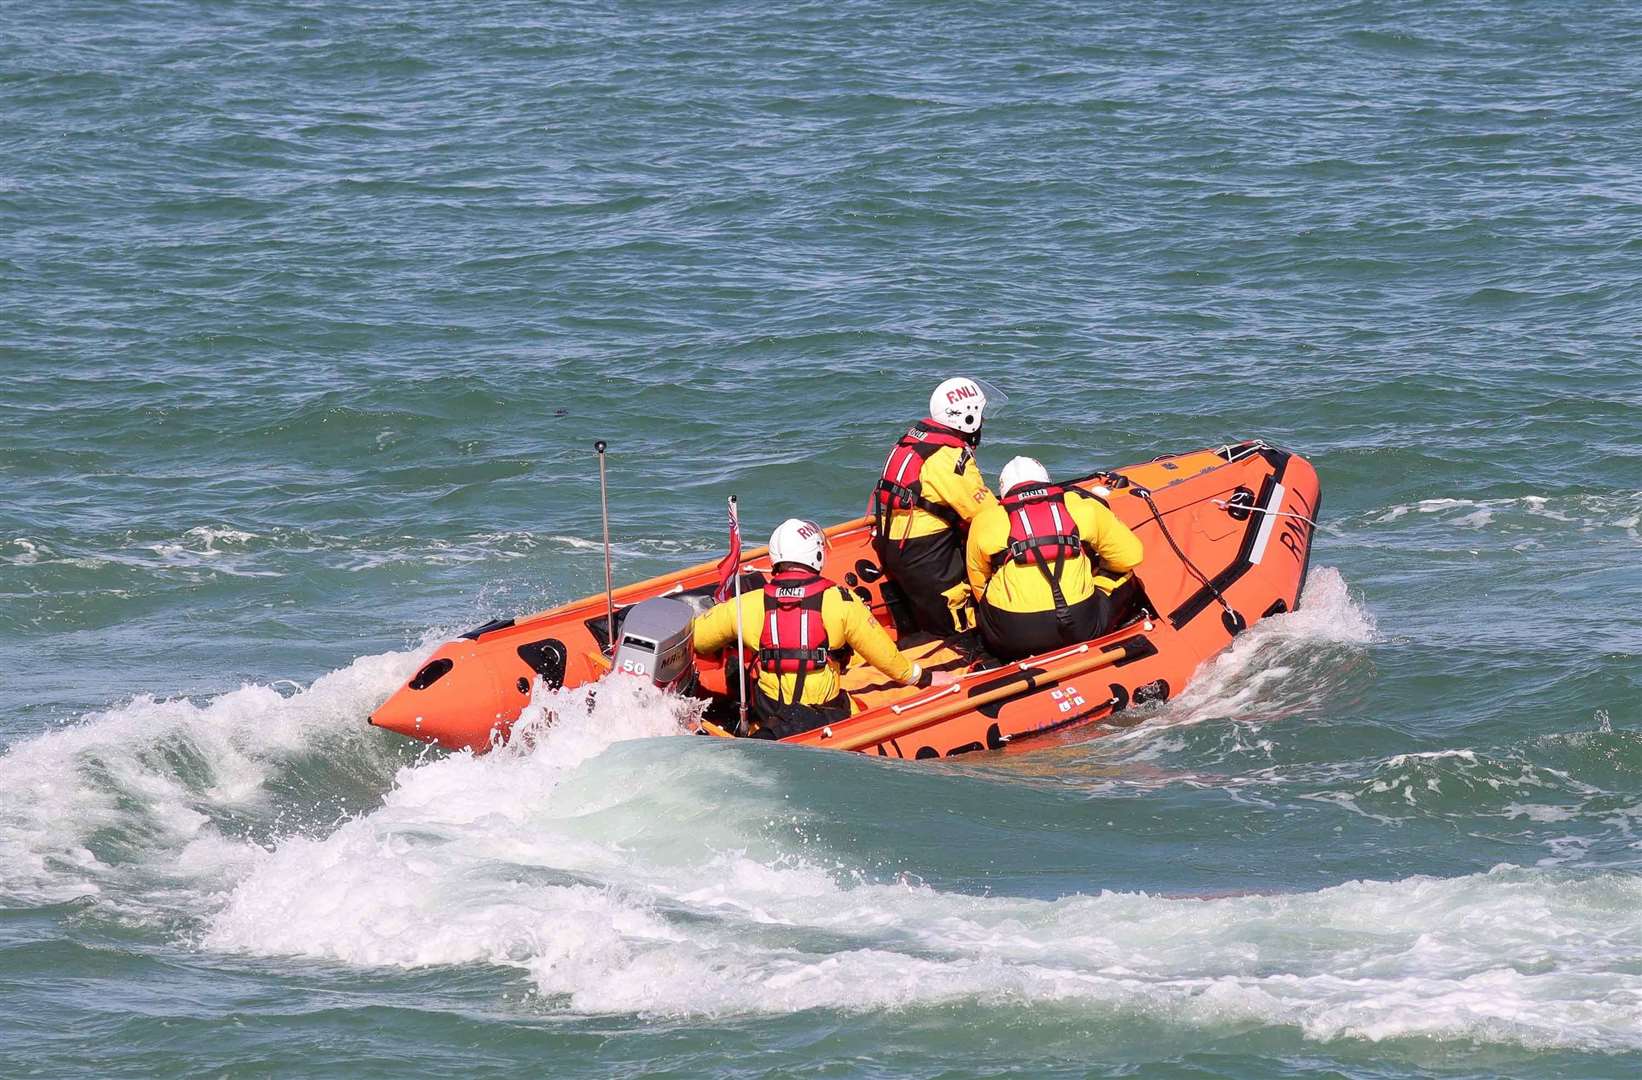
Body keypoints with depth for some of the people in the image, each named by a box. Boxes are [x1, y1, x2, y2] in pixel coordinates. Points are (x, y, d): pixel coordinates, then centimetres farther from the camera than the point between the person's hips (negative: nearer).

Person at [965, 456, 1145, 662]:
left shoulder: (985, 521, 14)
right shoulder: (1083, 505, 12)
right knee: (1122, 576, 25)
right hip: (1079, 630, 0)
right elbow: (1131, 556, 17)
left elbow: (978, 585, 25)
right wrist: (1098, 566, 39)